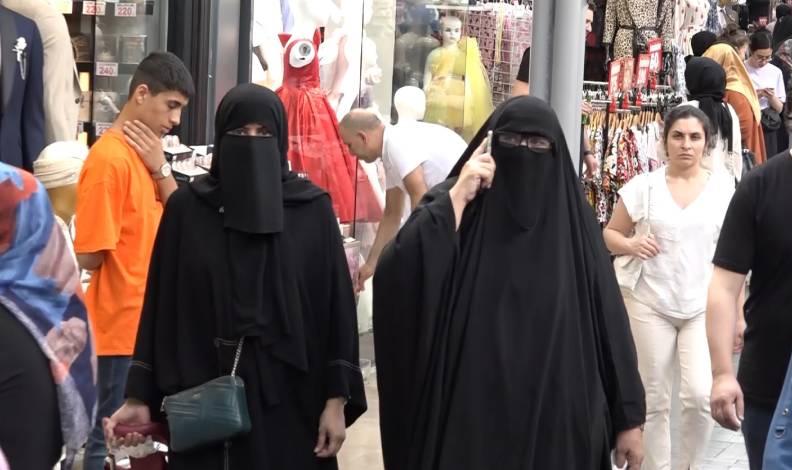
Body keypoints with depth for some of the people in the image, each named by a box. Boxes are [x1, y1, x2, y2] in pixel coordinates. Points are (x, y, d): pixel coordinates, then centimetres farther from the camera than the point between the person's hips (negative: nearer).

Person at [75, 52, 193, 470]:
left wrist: (159, 168, -6)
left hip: (149, 322, 9)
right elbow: (90, 255, -19)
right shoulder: (109, 159, -17)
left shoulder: (146, 154, 10)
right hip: (121, 326, -9)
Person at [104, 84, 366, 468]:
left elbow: (336, 307, 0)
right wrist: (140, 397, -1)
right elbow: (162, 308, 2)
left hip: (290, 397, 0)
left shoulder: (313, 209, 0)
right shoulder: (186, 208, 1)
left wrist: (337, 399, -5)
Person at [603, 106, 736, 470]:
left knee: (701, 395, -13)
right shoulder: (643, 186, -1)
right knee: (653, 401, 6)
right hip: (650, 304, 0)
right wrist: (630, 244, -15)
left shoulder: (725, 189, 0)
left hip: (705, 306, 0)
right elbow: (610, 234, 8)